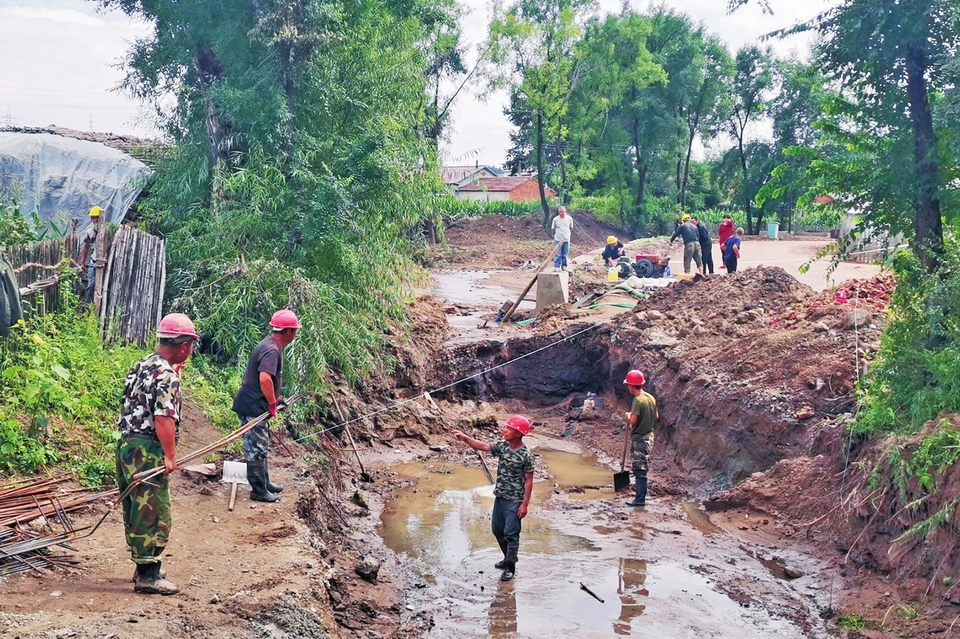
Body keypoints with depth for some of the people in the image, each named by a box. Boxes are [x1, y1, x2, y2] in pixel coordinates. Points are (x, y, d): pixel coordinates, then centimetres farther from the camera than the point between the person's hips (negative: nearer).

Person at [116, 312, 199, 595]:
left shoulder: (143, 365, 12)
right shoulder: (167, 376, -17)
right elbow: (164, 418, -25)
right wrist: (170, 456, -18)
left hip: (128, 445, 10)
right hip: (148, 452, -10)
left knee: (136, 511, 16)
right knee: (154, 514, -2)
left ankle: (144, 567, 27)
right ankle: (148, 575, 3)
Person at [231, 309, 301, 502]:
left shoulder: (272, 346, 11)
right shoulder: (272, 350, -22)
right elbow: (265, 379, -34)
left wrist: (274, 398, 16)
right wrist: (272, 403, -21)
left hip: (255, 405, 11)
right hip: (253, 407, -11)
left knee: (261, 446, 20)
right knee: (256, 448, -1)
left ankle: (264, 482, 33)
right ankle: (259, 490, 8)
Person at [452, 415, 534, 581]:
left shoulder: (526, 455, -17)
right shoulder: (502, 447, 1)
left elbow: (529, 481, -14)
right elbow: (483, 446, 0)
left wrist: (525, 504, -15)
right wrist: (465, 438, -16)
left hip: (514, 501, -7)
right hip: (500, 497, 7)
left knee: (511, 534, -1)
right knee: (497, 530, 17)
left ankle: (511, 567, 12)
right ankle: (508, 558, 35)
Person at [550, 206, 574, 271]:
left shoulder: (569, 219, 2)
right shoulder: (555, 219, -3)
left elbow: (571, 228, 15)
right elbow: (552, 229, 8)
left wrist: (567, 233, 9)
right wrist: (556, 234, 6)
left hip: (566, 239, 2)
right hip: (558, 239, -2)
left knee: (565, 254, 8)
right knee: (558, 254, -5)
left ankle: (564, 266, 18)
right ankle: (556, 266, -1)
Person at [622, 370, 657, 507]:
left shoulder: (638, 400, -20)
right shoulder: (651, 398, 6)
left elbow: (633, 421, -24)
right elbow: (656, 416, 16)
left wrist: (628, 417, -4)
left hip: (639, 439, -9)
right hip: (648, 436, 9)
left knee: (639, 470, -4)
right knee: (641, 469, 18)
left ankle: (640, 499, -1)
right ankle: (641, 492, 26)